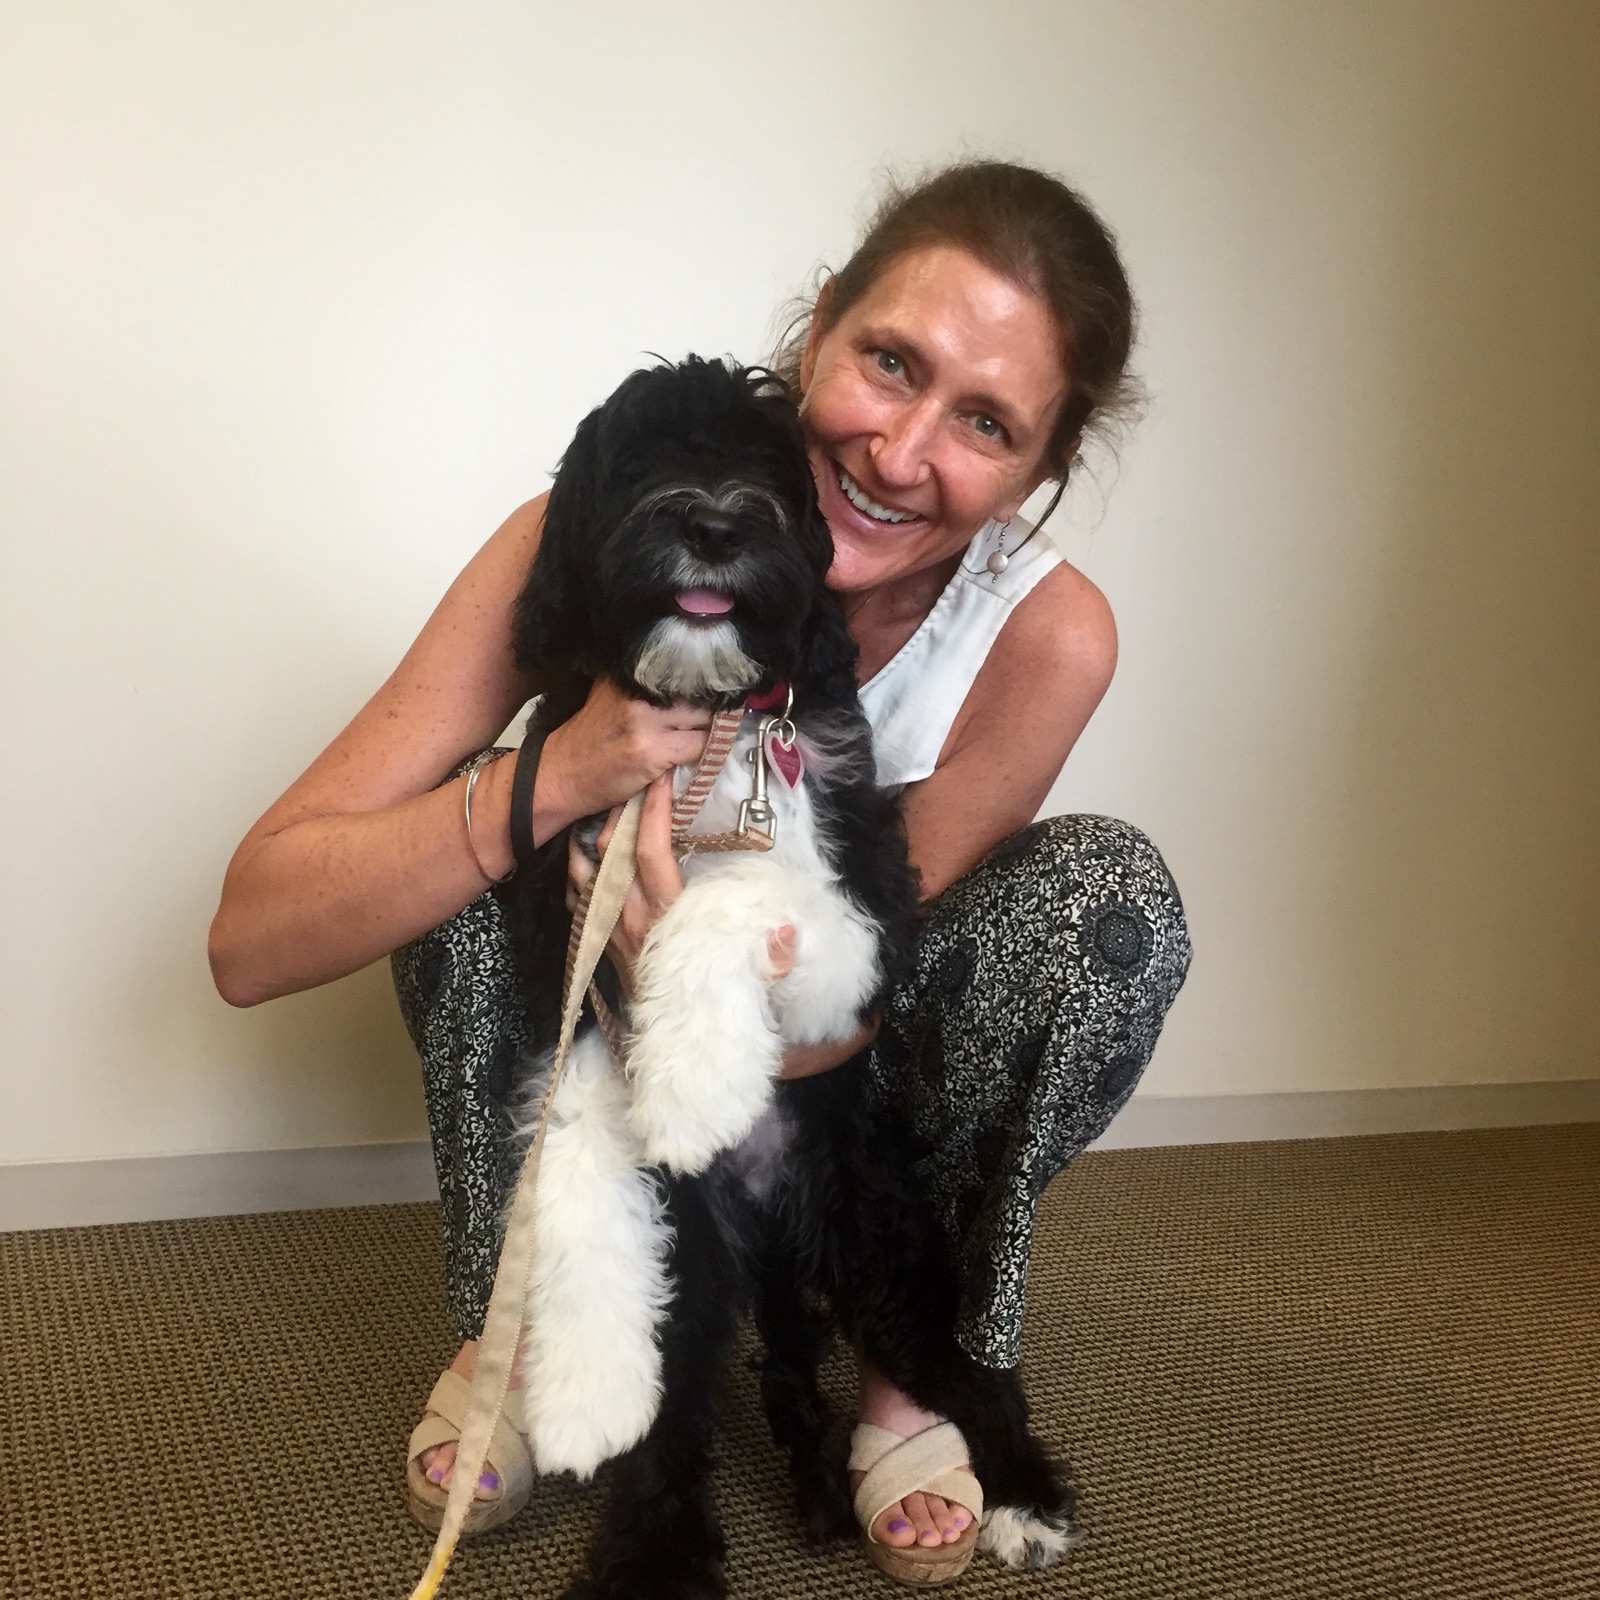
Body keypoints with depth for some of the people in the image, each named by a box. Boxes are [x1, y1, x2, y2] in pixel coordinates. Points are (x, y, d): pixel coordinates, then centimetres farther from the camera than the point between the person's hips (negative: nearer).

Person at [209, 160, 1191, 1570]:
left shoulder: (1046, 635, -25)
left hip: (850, 1083, 1)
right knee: (479, 820, -28)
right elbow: (250, 941, -28)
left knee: (1113, 893, -26)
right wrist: (553, 781, -45)